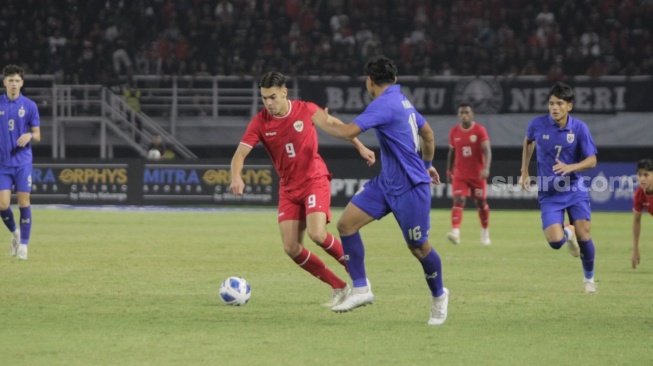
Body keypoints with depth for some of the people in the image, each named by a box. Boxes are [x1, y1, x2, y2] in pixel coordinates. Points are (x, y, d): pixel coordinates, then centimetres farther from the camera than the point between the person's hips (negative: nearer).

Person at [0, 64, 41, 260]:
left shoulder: (29, 106, -1)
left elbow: (37, 135, 1)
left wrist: (30, 136, -20)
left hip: (22, 162, -1)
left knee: (23, 201, -3)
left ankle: (23, 244, 6)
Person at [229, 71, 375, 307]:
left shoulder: (306, 110, -11)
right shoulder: (260, 122, -8)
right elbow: (240, 154, -14)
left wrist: (361, 148, 6)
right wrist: (236, 177, -34)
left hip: (315, 179, -4)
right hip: (288, 188, 4)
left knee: (317, 234, -25)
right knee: (291, 249, -5)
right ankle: (339, 288, 8)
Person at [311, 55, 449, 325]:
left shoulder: (384, 105, -20)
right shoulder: (402, 101, 10)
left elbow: (348, 132, -27)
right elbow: (427, 132, 23)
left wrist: (323, 122, -9)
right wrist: (427, 164, 36)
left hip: (410, 187, -9)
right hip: (387, 183, 9)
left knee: (418, 247, 4)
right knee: (346, 223, -2)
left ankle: (439, 296, 27)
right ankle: (361, 289, 1)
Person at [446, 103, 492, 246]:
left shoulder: (480, 130, -9)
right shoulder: (454, 132, 2)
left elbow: (487, 150, -16)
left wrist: (486, 168, -31)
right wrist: (449, 171, 14)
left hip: (477, 175, -2)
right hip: (460, 174, 2)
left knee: (481, 202, 9)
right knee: (458, 200, -15)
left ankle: (485, 233, 28)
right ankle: (455, 232, -28)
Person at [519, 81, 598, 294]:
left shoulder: (579, 128, -10)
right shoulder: (538, 124, -7)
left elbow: (591, 160, -7)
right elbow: (528, 142, 16)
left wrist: (570, 167, -25)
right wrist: (524, 172, 13)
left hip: (575, 190, 0)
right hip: (549, 193, 0)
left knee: (583, 236, -8)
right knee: (555, 242, -16)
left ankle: (589, 277, 21)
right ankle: (567, 233, 24)